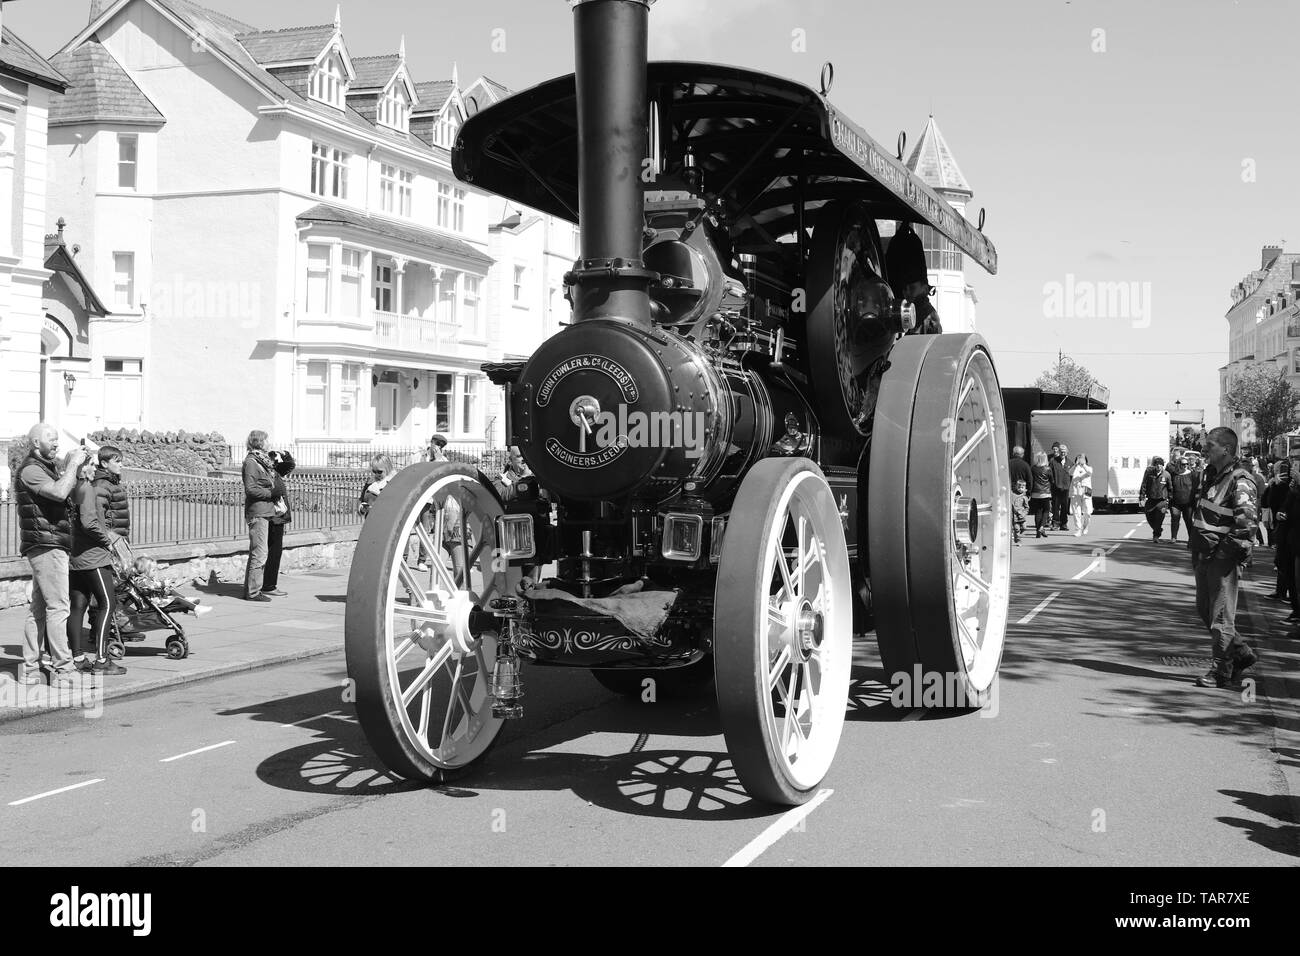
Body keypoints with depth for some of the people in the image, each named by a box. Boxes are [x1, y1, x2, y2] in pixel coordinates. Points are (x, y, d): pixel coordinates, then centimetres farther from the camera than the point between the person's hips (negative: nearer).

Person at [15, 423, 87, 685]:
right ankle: (62, 669, -10)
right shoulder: (30, 469, -10)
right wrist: (73, 464, -17)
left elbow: (67, 493, 18)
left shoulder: (47, 468, 21)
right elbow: (59, 492, -25)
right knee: (57, 606, -11)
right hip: (45, 545, -10)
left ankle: (29, 669, 15)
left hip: (54, 545, 10)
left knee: (38, 608, 11)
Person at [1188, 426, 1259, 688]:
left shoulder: (1240, 482, -16)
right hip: (1204, 555, 9)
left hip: (1224, 557, -9)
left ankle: (1222, 671, 10)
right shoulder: (1210, 474, 13)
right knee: (1204, 609, 16)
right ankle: (1242, 654, 30)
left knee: (1221, 615, -1)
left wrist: (1232, 549, -22)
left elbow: (1248, 520, -24)